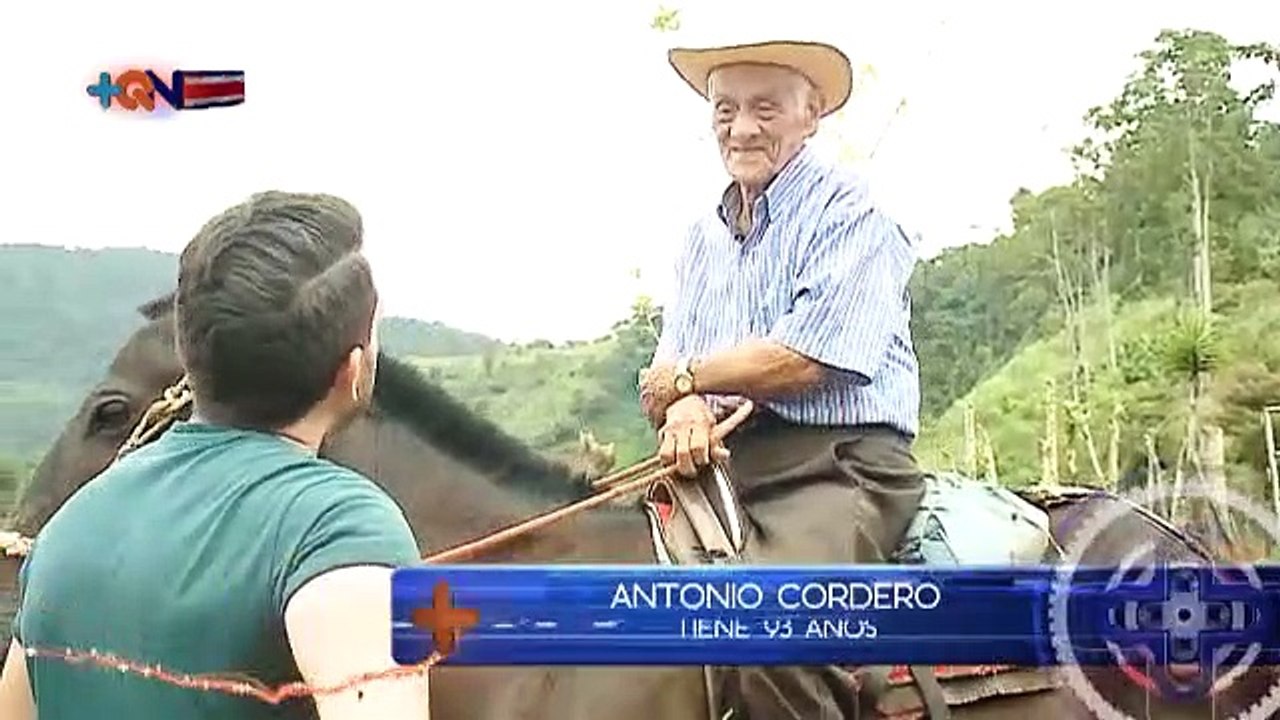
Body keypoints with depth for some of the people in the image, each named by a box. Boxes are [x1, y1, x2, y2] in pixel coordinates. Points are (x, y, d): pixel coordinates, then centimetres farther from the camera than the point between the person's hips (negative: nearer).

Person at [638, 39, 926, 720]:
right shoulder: (704, 234, 19)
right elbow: (661, 380, 15)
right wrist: (685, 408, -10)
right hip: (717, 467, 7)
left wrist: (687, 377, 0)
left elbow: (804, 360, -14)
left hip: (836, 464, -7)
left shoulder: (849, 212, -2)